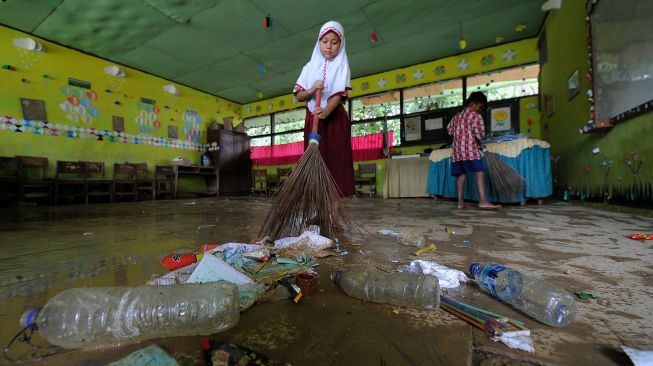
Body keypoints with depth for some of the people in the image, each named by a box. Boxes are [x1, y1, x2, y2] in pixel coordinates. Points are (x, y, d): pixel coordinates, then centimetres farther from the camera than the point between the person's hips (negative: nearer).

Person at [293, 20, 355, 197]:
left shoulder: (342, 66, 2)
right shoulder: (310, 67, 12)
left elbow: (339, 94, -13)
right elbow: (298, 95, 7)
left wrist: (326, 111, -32)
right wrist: (312, 90, -14)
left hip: (335, 120, -3)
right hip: (312, 120, 3)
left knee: (336, 161, -9)